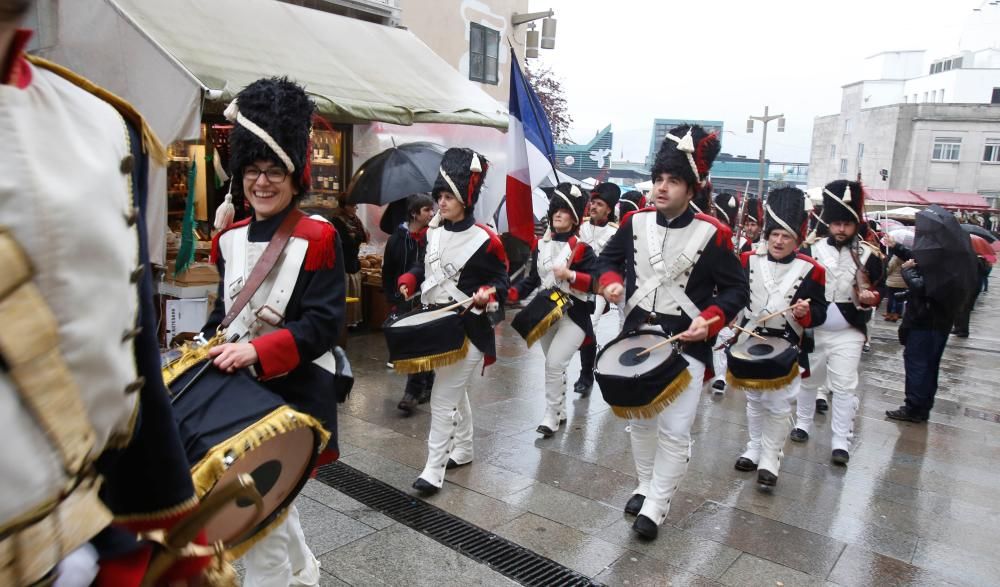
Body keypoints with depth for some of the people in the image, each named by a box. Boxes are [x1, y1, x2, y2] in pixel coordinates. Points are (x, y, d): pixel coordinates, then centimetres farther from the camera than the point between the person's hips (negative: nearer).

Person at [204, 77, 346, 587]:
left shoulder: (318, 238, -13)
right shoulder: (230, 239, 7)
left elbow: (324, 324, -19)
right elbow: (224, 309, 16)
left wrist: (256, 351, -29)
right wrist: (204, 353, 0)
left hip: (293, 391, -7)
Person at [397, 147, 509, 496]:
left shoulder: (484, 240, -15)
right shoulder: (434, 231, 4)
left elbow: (500, 282, -7)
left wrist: (486, 295, -27)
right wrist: (409, 281, -1)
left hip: (467, 330, -7)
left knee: (442, 400, -6)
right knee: (456, 392, 21)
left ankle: (433, 471, 5)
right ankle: (463, 450, 39)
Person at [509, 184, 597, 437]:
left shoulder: (582, 247, -10)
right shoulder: (541, 244, 8)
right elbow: (533, 279, 12)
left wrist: (570, 275, -28)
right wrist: (510, 293, -2)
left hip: (573, 315, -6)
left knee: (554, 364, -13)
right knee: (553, 365, 15)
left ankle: (551, 416, 3)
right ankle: (560, 412, 31)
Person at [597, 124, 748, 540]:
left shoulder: (712, 234, -12)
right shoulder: (635, 222, -1)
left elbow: (736, 289, -6)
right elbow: (608, 259, 13)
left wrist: (710, 319, -22)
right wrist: (611, 283, -8)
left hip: (686, 346, -4)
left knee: (675, 430, -2)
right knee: (640, 420, 17)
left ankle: (656, 505, 15)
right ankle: (644, 486, 37)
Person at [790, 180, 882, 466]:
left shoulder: (868, 256, -3)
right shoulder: (811, 251, -1)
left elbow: (875, 294, 2)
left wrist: (868, 298, -19)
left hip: (848, 334, -2)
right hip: (813, 330, 2)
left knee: (844, 386, -3)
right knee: (808, 380, 15)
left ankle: (841, 442, 4)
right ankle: (802, 424, 33)